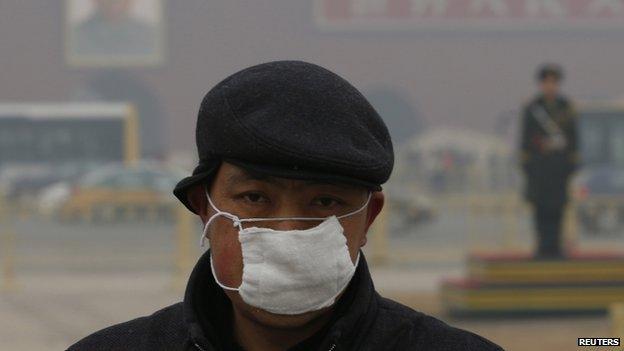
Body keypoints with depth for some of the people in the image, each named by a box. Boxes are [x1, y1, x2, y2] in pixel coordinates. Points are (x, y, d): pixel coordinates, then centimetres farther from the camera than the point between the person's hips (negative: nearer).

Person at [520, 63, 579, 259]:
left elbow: (573, 138, 9)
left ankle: (554, 246, 3)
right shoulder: (532, 109, 3)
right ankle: (543, 245, -2)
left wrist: (573, 163, 4)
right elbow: (525, 139, 3)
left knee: (558, 205, 0)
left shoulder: (567, 108, 8)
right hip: (538, 162, -1)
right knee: (540, 205, -4)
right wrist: (525, 163, -3)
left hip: (561, 161, 1)